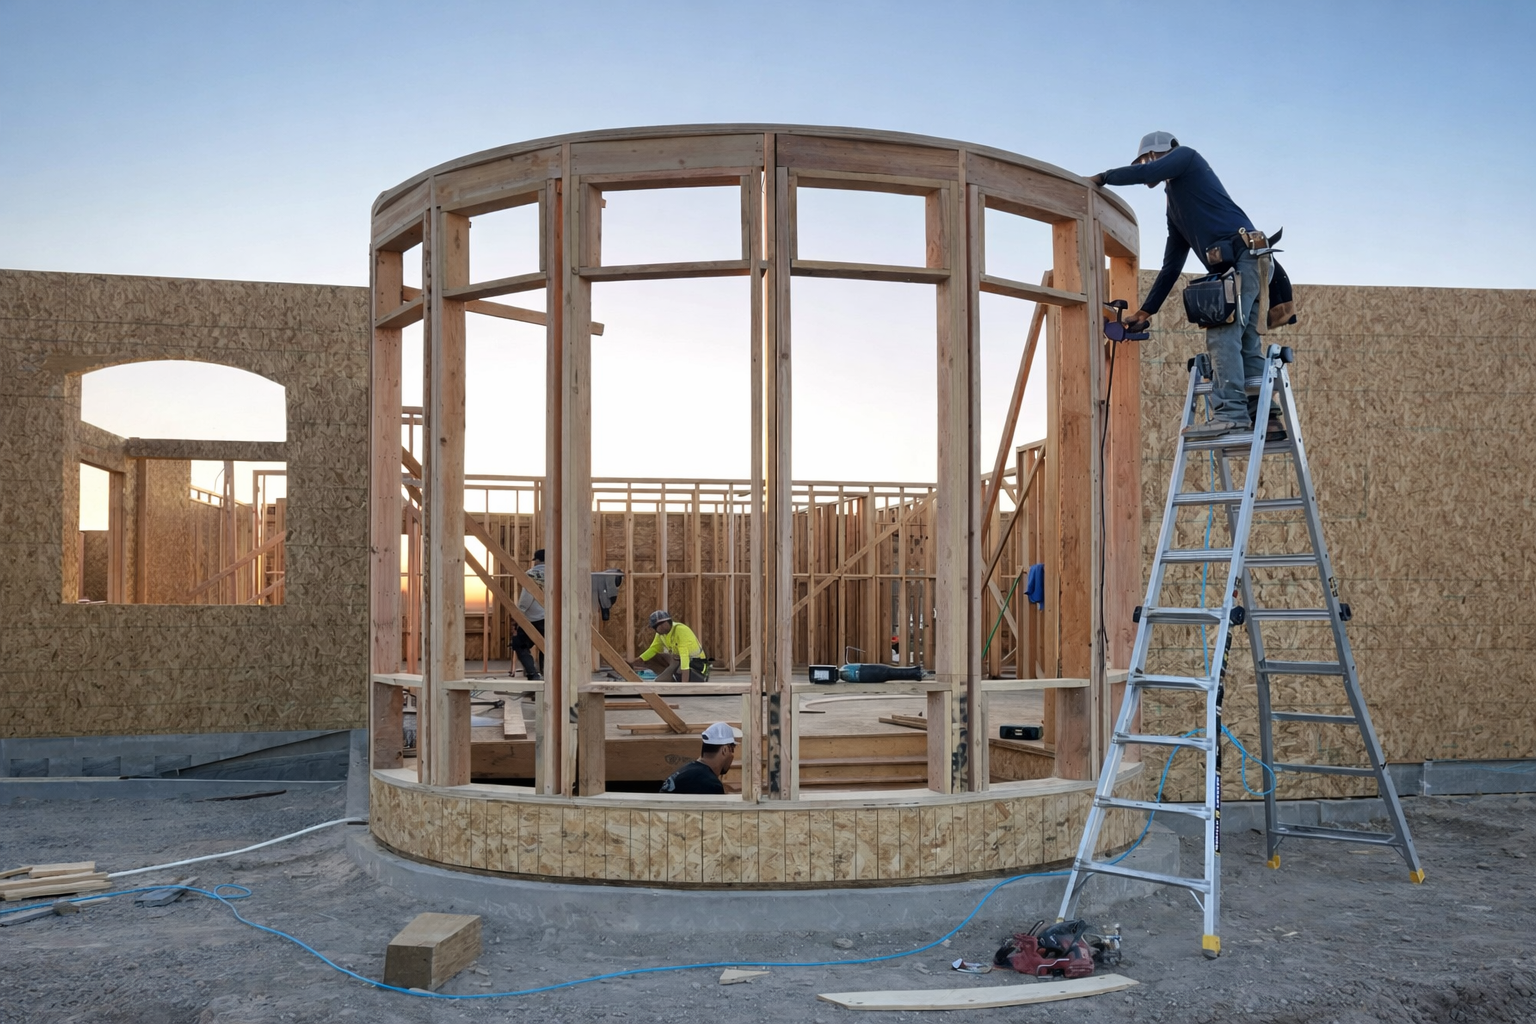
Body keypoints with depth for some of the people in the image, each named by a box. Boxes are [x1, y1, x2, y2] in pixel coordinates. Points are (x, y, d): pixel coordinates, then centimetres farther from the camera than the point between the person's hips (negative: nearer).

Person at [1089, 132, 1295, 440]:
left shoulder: (1186, 157, 11)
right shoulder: (1175, 209, 30)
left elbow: (1147, 173, -11)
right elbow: (1171, 266, 28)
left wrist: (1102, 178, 3)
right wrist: (1146, 311, 27)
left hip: (1242, 256, -9)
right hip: (1234, 266, 9)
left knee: (1222, 336, -18)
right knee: (1245, 344, 4)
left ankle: (1230, 413, -24)